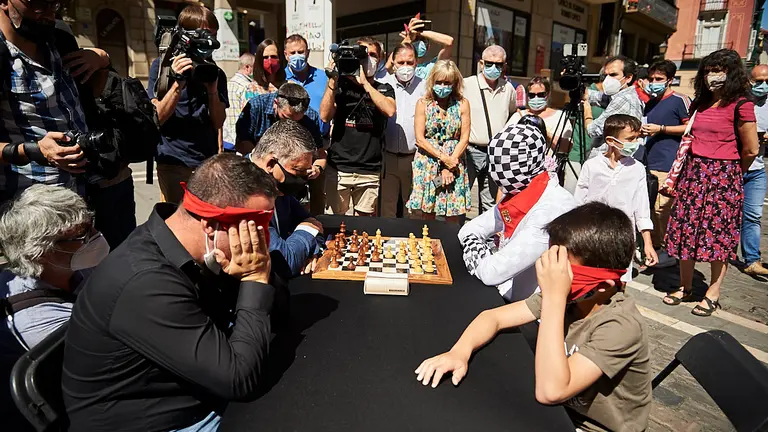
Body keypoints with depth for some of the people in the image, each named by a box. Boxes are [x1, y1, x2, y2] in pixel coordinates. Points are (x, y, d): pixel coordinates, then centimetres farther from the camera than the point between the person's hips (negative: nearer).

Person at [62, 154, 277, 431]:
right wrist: (255, 281, -22)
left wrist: (255, 278, -16)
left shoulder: (192, 251, -6)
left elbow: (278, 313, 3)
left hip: (200, 403, 7)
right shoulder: (148, 284, -30)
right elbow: (237, 379, -26)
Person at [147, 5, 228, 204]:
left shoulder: (216, 73, 11)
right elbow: (156, 118, -6)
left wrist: (213, 89, -12)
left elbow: (218, 123, 4)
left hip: (209, 161, 3)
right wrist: (178, 83, -17)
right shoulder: (162, 66, 2)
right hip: (174, 162, -3)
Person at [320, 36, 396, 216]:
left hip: (369, 171, 1)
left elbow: (390, 110, -12)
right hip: (338, 168, 0)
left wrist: (364, 83, -12)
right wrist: (332, 81, -9)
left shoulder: (384, 89, 11)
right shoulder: (341, 85, 9)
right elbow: (325, 116, -5)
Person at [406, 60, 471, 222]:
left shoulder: (462, 104, 3)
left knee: (453, 217, 2)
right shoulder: (423, 104, 2)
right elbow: (420, 139, -4)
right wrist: (443, 158, -13)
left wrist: (450, 164, -11)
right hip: (427, 164, 0)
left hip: (455, 162, 1)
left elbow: (464, 138, 0)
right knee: (427, 214, 2)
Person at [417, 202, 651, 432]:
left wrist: (554, 297, -40)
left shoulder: (621, 326, -30)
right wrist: (460, 351, -28)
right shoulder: (570, 294, -12)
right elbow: (493, 316, -9)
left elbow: (550, 391, -38)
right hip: (560, 410, 5)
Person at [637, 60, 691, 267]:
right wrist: (642, 130, 13)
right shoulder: (650, 103, 20)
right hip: (648, 162, 8)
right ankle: (655, 247, 20)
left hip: (668, 166, -8)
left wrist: (660, 129, -12)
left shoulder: (680, 100, -3)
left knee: (661, 209, -10)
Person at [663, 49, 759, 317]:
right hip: (693, 172, 6)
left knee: (719, 234, 2)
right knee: (686, 229, 7)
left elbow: (750, 150, -6)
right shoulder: (700, 103, 11)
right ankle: (684, 286, 20)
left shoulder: (740, 105, -8)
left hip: (724, 176, -6)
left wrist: (733, 173, 8)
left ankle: (713, 295, 12)